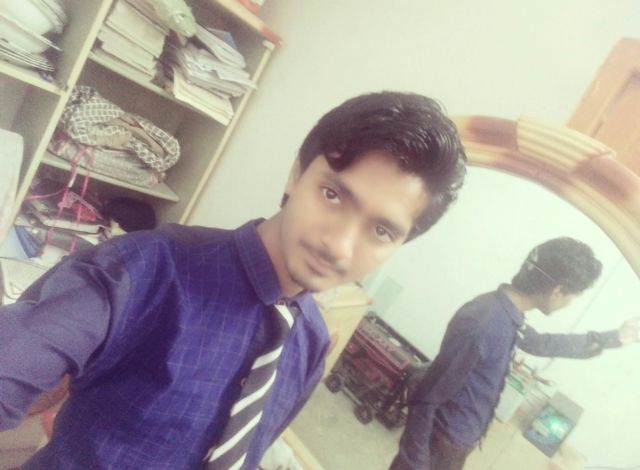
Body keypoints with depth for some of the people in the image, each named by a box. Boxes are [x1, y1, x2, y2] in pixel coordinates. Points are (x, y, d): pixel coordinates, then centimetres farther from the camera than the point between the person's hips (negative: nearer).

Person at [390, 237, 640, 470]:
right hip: (441, 442, -9)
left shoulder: (508, 314, -1)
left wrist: (614, 337, 29)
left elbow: (541, 343, 21)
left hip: (458, 440, 9)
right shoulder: (481, 324, -31)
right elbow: (425, 399, -26)